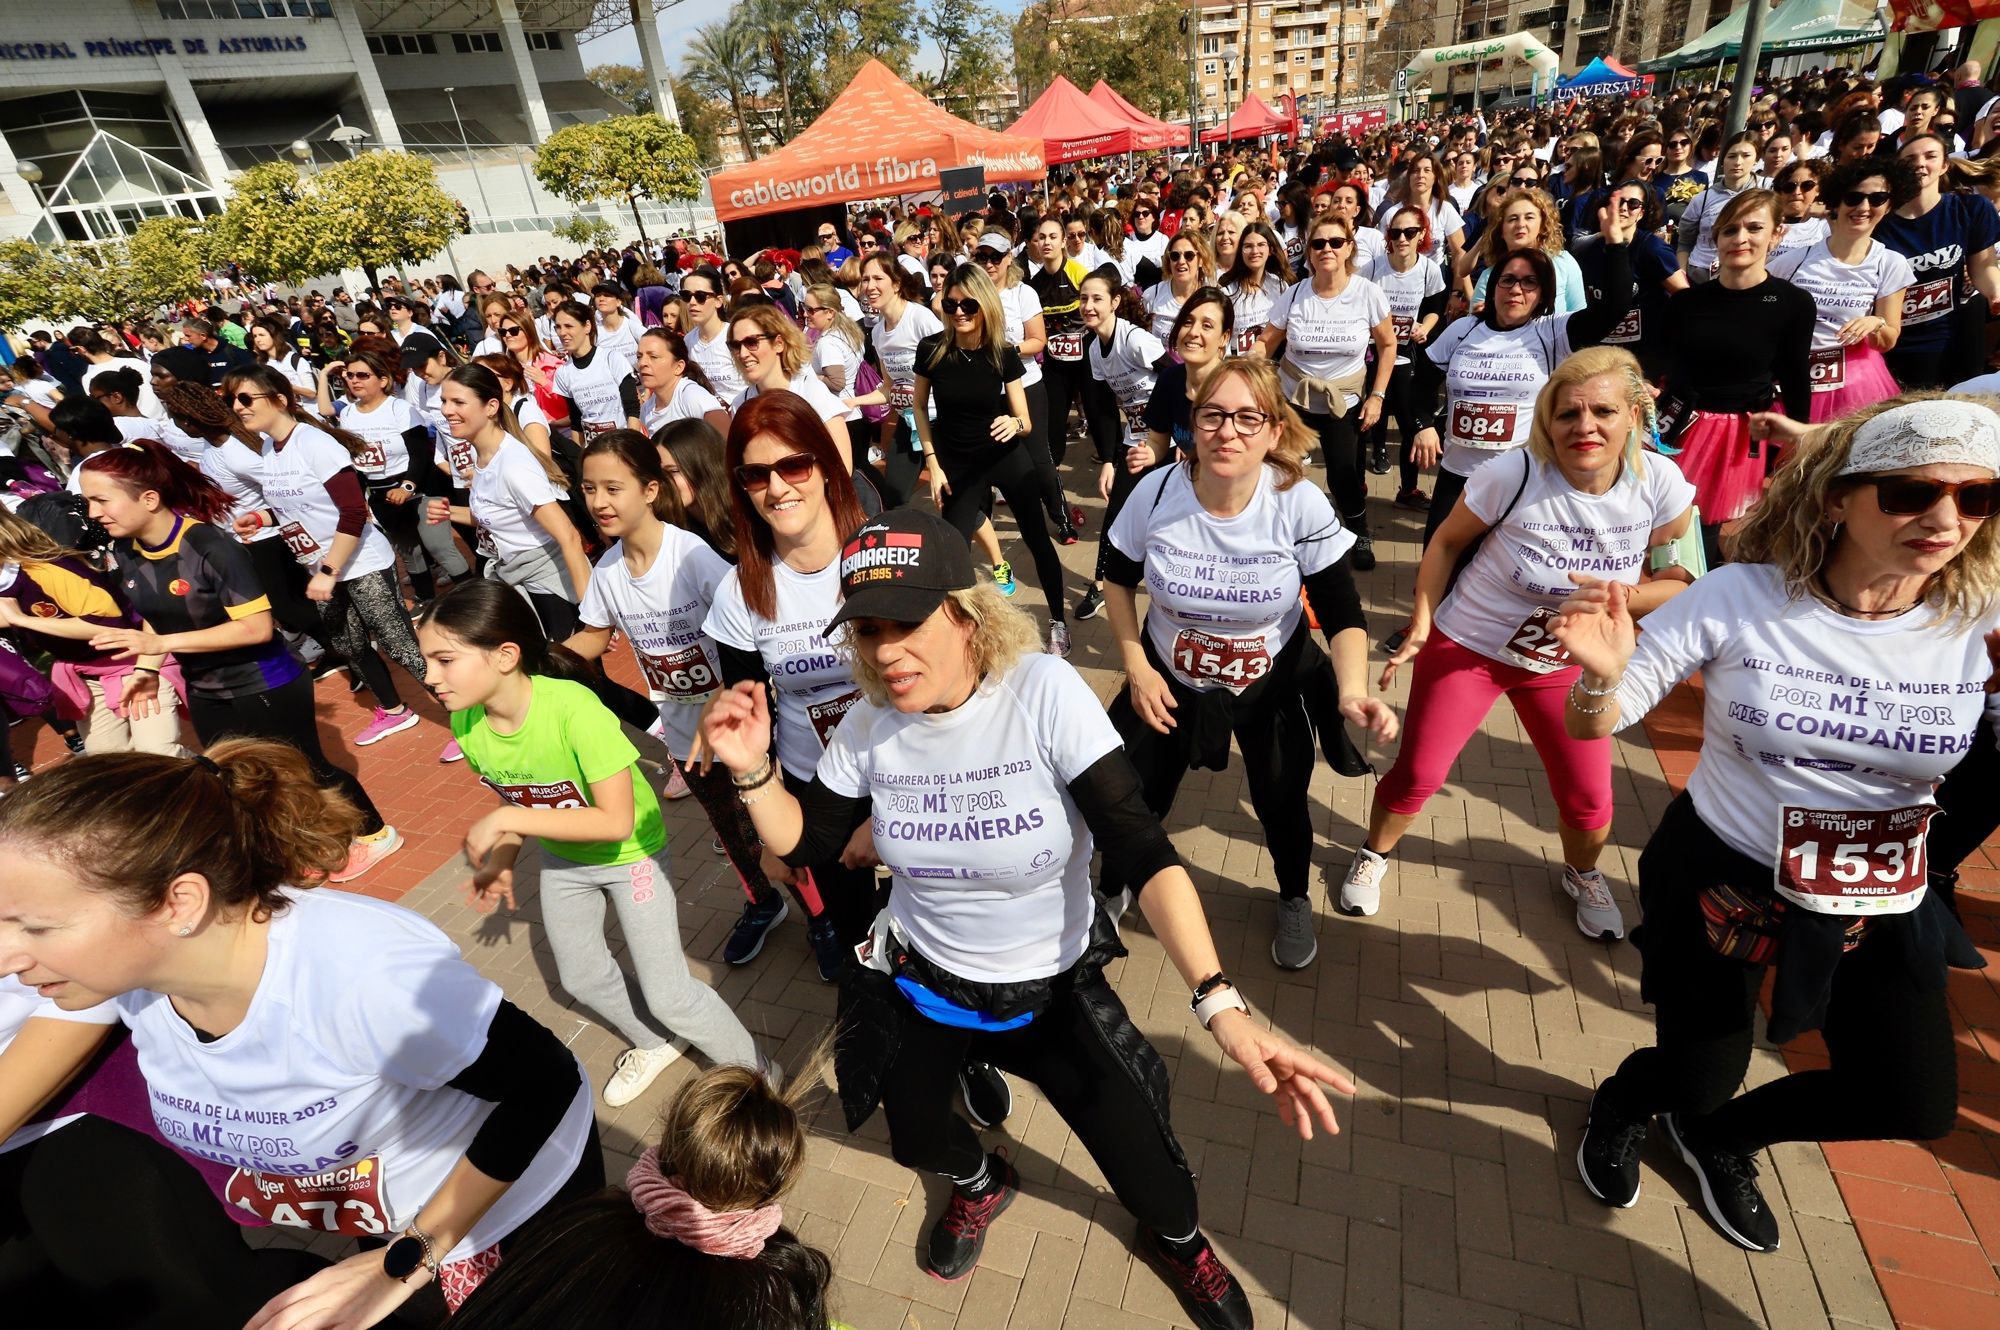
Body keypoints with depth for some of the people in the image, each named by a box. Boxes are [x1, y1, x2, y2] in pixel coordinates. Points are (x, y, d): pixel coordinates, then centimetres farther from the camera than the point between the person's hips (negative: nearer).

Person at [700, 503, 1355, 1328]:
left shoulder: (1043, 692, -27)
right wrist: (750, 769, -18)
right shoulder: (869, 724, -14)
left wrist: (1219, 1002, -40)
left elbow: (1142, 853, -31)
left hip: (1054, 987, -3)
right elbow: (806, 844, 0)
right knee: (915, 1138, 20)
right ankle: (980, 1182, 59)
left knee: (1139, 1159, 1)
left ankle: (1178, 1241, 41)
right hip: (920, 981, 4)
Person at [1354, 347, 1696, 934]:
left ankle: (1582, 874, 43)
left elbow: (1680, 580, 0)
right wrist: (1421, 622, -11)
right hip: (1467, 646, -3)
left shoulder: (1661, 483, -14)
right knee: (1416, 776, 0)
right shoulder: (1514, 475, -23)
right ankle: (1374, 855, 31)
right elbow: (1447, 541, -8)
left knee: (1589, 799, 8)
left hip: (1565, 662, 3)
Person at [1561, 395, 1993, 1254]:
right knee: (1698, 1080, 10)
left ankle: (1717, 1133, 43)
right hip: (1720, 882, -3)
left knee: (1917, 1107, 13)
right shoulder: (1741, 597, -21)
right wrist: (1601, 671, -38)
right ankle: (1623, 1102, 50)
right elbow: (1592, 725, -17)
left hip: (1878, 907, 4)